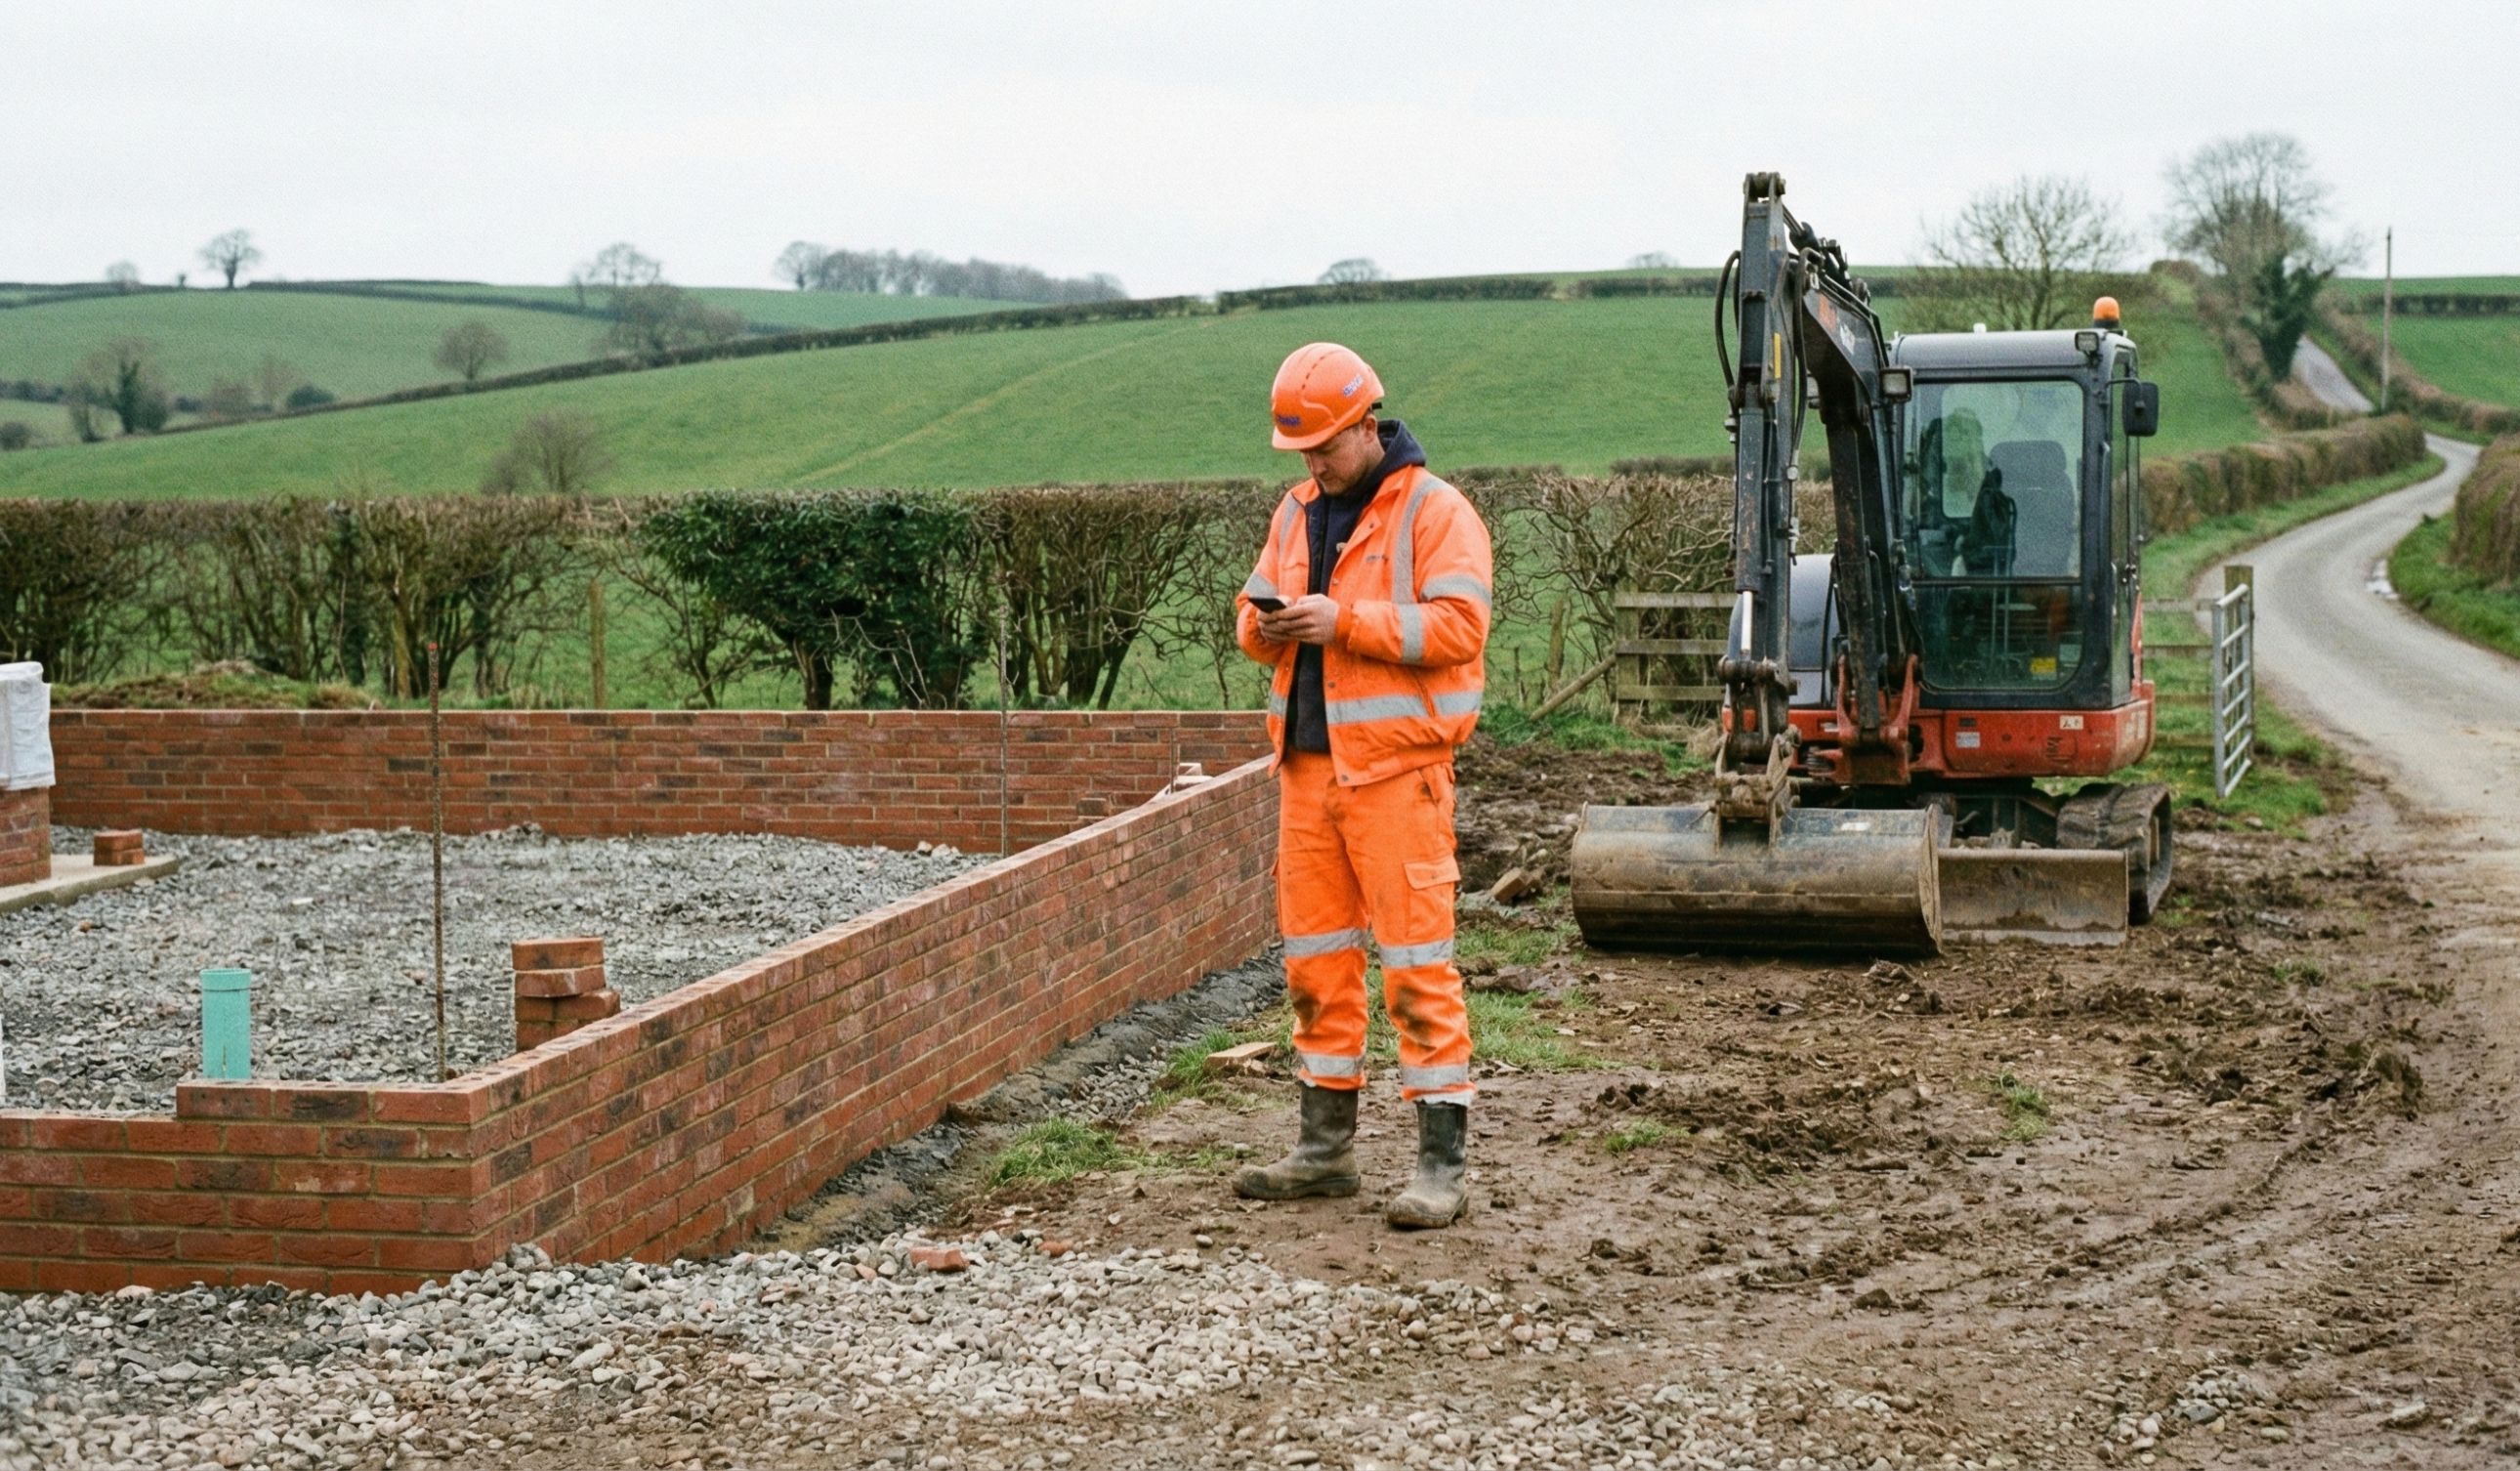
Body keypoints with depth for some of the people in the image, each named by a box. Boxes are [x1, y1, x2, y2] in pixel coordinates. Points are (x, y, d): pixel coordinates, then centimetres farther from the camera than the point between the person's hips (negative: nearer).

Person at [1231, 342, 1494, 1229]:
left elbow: (1458, 624, -16)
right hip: (1308, 765, 7)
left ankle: (1441, 1163, -4)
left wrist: (1344, 621, -21)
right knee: (1315, 961, 11)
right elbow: (1253, 608, 20)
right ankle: (1326, 1147, 21)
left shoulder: (1434, 512, -6)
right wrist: (1263, 625, -4)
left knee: (1415, 963, -7)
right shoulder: (1297, 513, 16)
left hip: (1394, 767, -7)